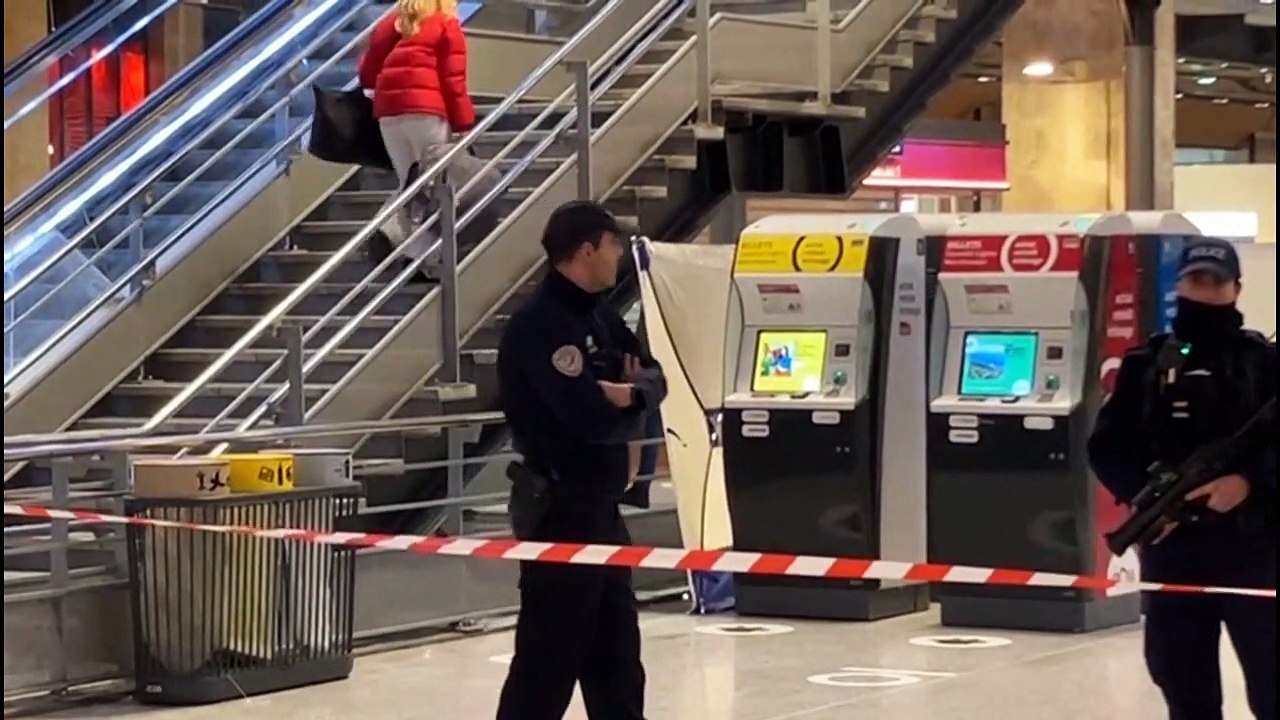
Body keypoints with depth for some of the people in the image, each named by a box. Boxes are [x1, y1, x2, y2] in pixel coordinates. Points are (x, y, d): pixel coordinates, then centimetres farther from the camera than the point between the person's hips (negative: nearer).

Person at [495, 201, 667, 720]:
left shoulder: (598, 316, 12)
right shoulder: (539, 327, -18)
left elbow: (655, 379, 12)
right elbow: (592, 419, -26)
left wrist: (631, 393, -12)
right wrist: (622, 404, -3)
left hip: (601, 504, 10)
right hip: (559, 507, -10)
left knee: (616, 653, 17)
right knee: (548, 658, -8)